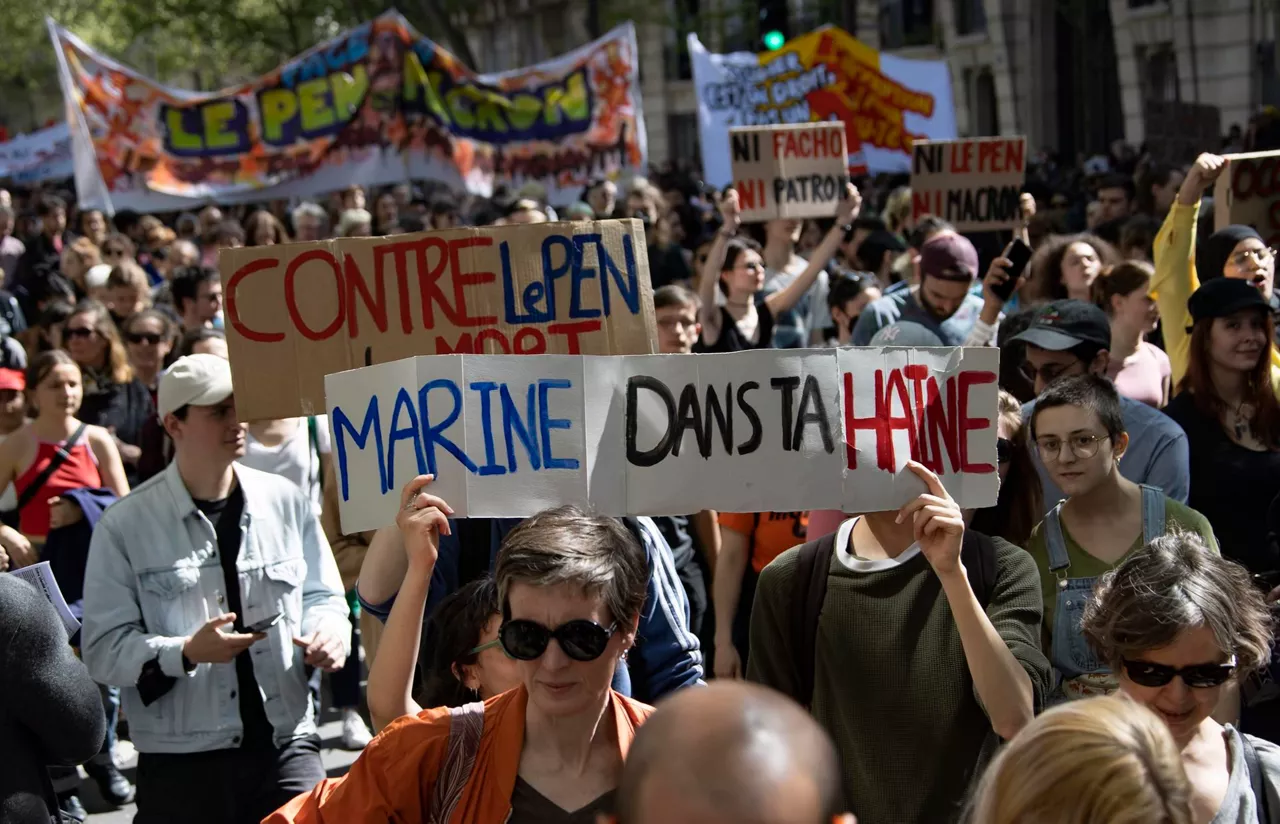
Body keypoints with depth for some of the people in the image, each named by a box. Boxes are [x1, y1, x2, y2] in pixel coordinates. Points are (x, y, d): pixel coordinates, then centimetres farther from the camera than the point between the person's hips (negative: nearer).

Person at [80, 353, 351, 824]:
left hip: (286, 750, 3)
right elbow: (103, 648, -7)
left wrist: (328, 633, -5)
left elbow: (323, 596, 17)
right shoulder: (126, 526, -4)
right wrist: (187, 652, -22)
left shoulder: (285, 502, 7)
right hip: (181, 767, -2)